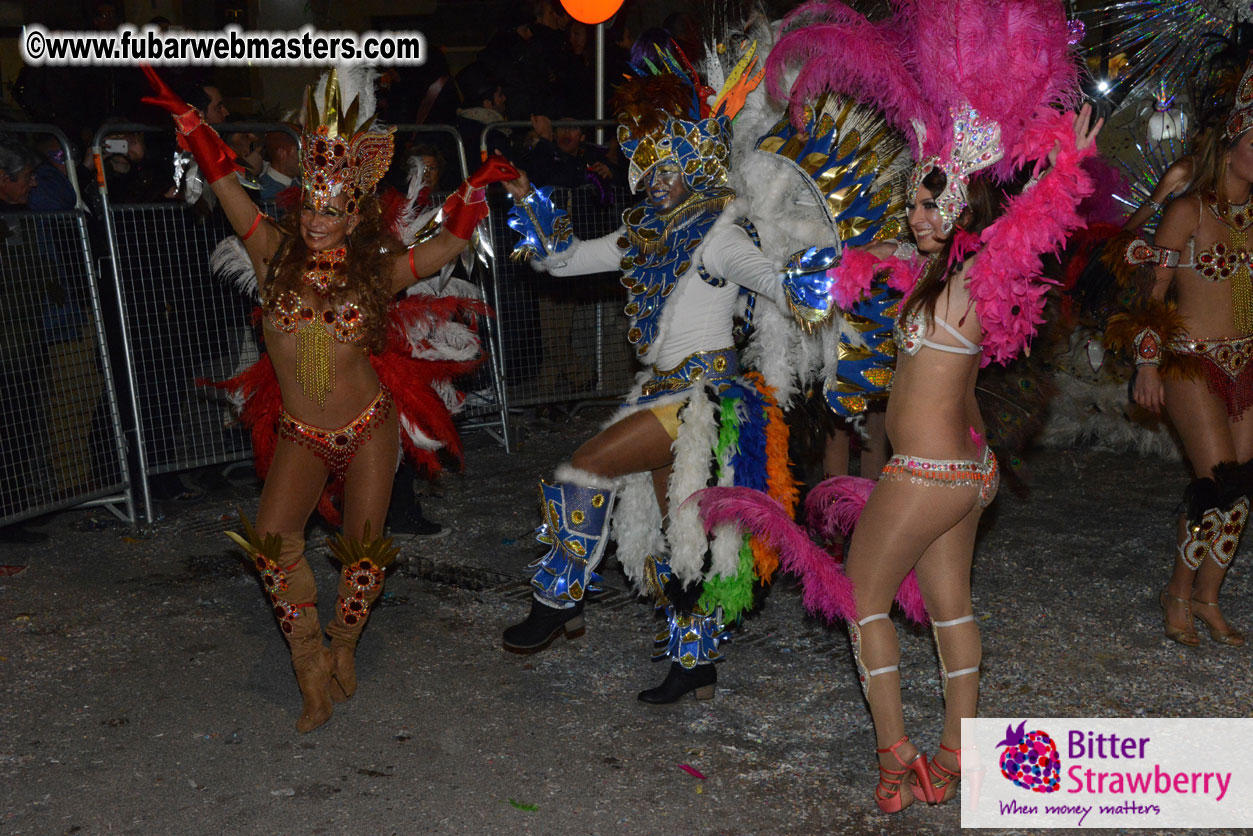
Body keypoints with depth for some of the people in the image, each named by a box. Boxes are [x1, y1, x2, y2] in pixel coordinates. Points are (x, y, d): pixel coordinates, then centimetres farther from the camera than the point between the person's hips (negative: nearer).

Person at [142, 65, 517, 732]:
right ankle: (312, 671, -2)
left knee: (364, 546, -2)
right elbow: (225, 184, -3)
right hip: (300, 433, 1)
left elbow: (449, 242, 2)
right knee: (273, 538, -18)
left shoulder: (377, 271, -3)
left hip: (369, 426, 0)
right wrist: (185, 119, -3)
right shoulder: (274, 254, -2)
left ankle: (343, 651, 25)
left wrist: (479, 186, -5)